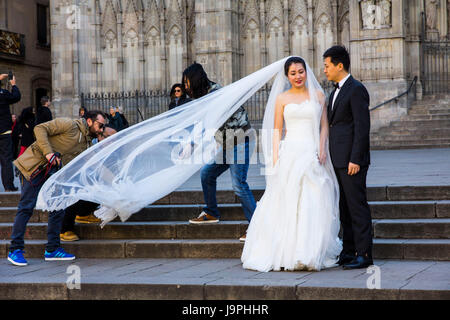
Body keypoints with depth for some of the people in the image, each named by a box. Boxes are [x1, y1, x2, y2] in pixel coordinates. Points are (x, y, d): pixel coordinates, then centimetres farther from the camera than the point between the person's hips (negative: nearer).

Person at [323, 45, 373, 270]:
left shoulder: (356, 90, -11)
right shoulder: (337, 91, 18)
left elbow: (362, 127, -16)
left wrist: (355, 159, -20)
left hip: (352, 160, -9)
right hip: (338, 160, 10)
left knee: (357, 205, -7)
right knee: (344, 207, 11)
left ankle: (364, 254, -3)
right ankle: (349, 251, 17)